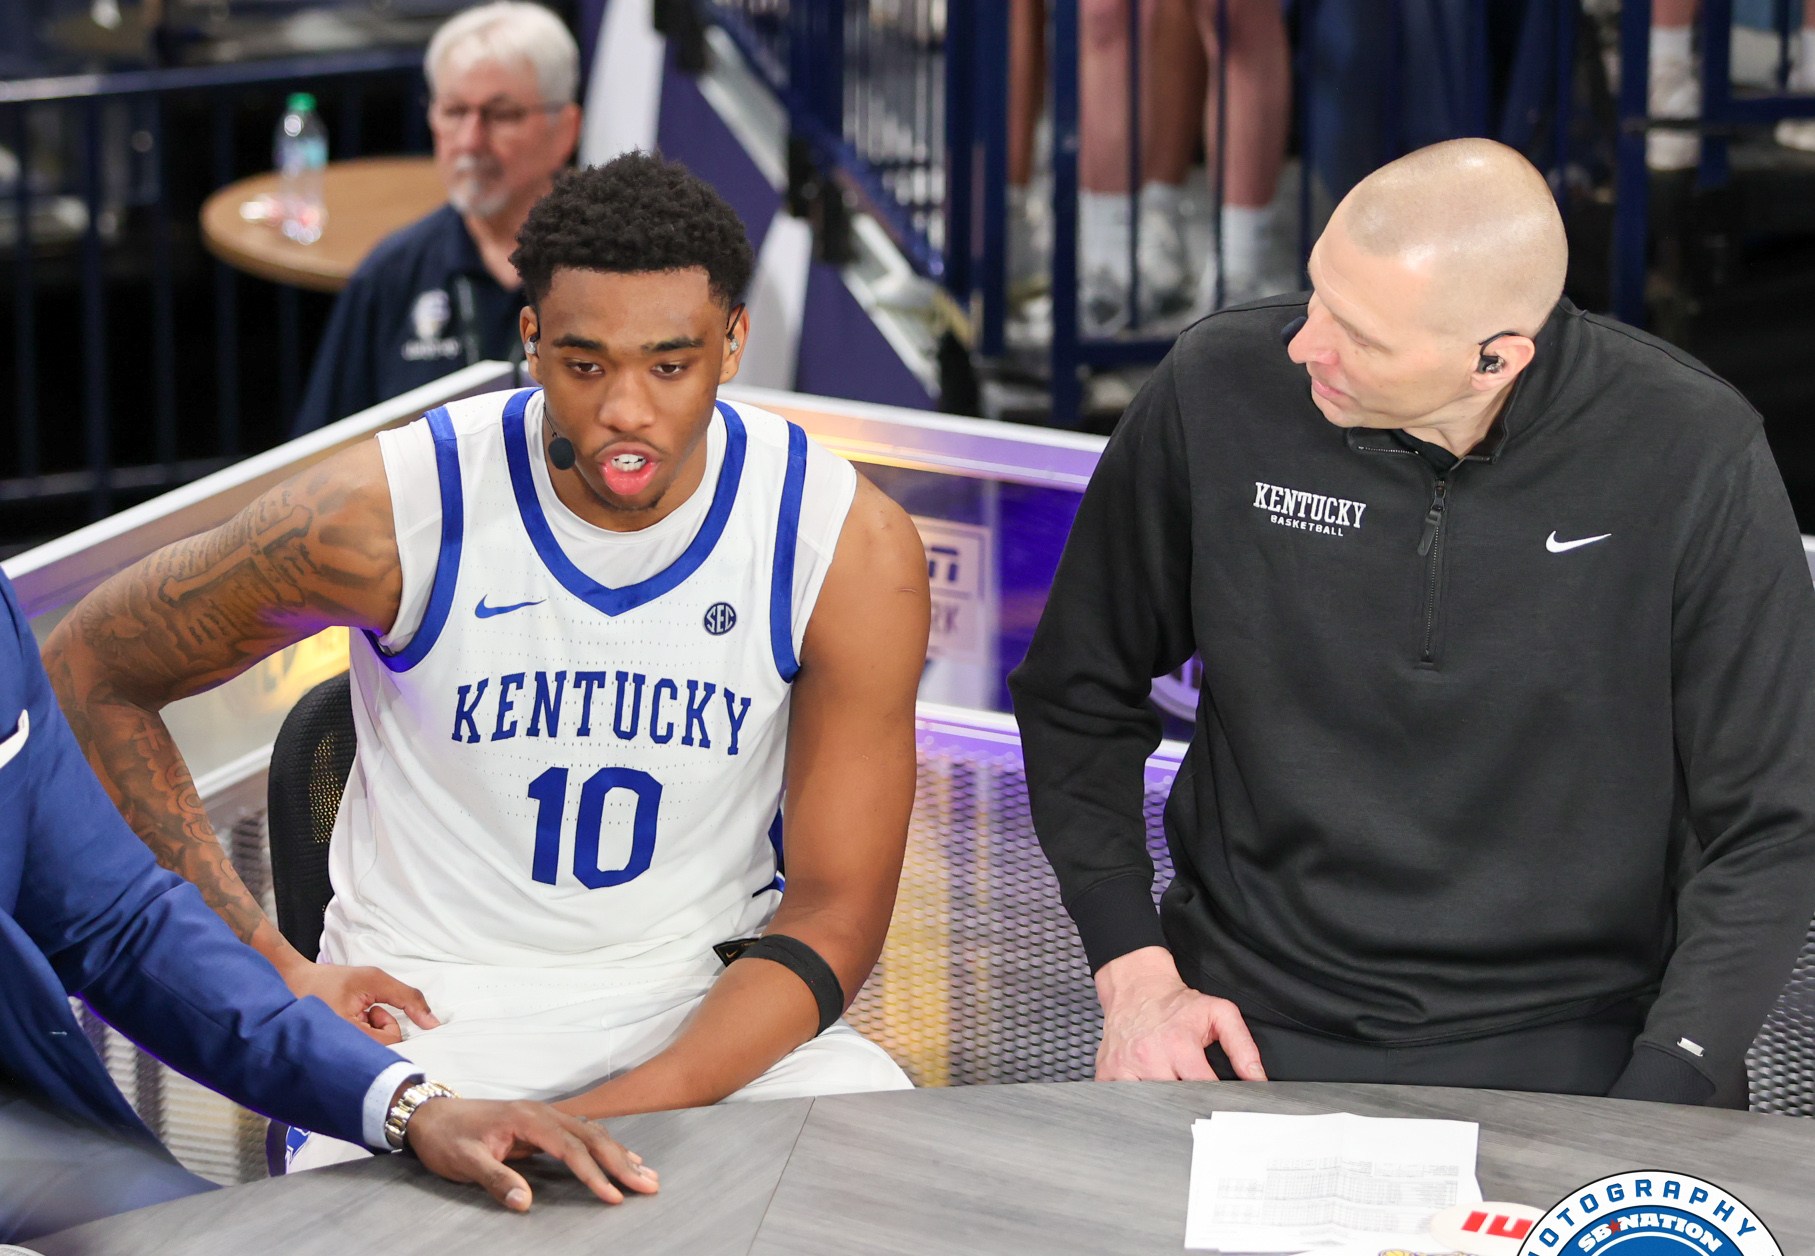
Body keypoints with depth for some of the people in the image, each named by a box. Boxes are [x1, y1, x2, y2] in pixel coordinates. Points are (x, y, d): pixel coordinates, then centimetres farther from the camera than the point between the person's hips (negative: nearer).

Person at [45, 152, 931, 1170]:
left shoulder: (853, 546, -11)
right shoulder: (386, 513, -15)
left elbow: (834, 913, -9)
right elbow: (90, 674, 0)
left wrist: (611, 1121, -25)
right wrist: (270, 969, -6)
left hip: (712, 995, 2)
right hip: (433, 996, -2)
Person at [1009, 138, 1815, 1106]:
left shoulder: (1693, 455, -11)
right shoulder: (1218, 391, -6)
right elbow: (1079, 696, 10)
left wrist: (1650, 1120, -16)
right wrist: (1133, 975, -1)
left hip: (1572, 1045, -1)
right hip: (1256, 1026, 1)